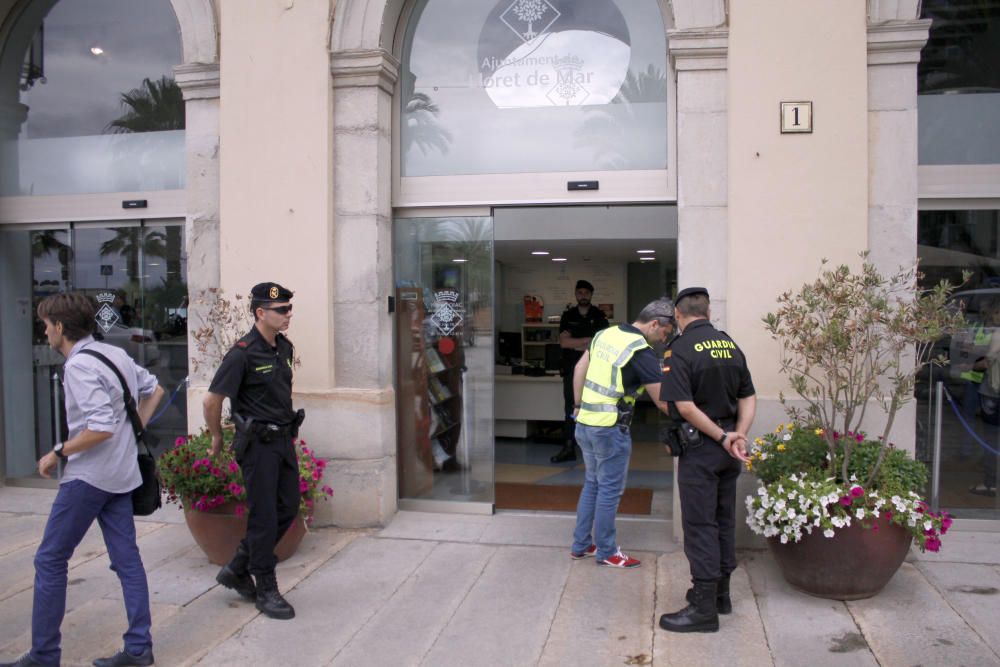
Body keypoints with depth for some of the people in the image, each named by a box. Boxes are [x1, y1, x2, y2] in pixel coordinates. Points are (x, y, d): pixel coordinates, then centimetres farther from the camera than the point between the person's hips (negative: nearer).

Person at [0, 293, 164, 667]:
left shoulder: (79, 366, -18)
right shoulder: (116, 355, 7)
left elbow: (101, 427, -26)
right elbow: (154, 390, 19)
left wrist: (58, 453, -13)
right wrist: (134, 431, 17)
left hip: (88, 476, -8)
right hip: (120, 472, 8)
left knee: (50, 560, 5)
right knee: (126, 558, 9)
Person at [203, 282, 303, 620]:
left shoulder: (285, 348, 7)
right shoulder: (242, 353, -17)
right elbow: (211, 401, -12)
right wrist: (217, 438, 0)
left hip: (284, 439, 8)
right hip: (258, 444, -8)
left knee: (287, 509, 12)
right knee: (264, 517, 1)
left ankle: (236, 570, 28)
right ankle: (266, 590, 16)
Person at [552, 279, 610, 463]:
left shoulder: (599, 316, 3)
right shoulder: (568, 316, 9)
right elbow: (563, 342, -4)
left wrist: (575, 343, -9)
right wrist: (588, 340, -10)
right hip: (572, 370, 2)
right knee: (571, 409, 4)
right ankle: (568, 449, 7)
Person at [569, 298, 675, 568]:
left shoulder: (605, 334, 6)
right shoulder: (641, 352, -16)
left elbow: (579, 369, 14)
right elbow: (662, 401, -16)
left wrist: (578, 406, 20)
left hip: (584, 423, 8)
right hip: (610, 429, -8)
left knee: (592, 484, 19)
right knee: (609, 490, 6)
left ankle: (580, 545, 27)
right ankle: (607, 552, 18)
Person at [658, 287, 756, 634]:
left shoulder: (679, 349, -15)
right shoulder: (731, 346, 7)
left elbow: (685, 407, -22)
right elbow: (748, 397, 6)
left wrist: (722, 437, -14)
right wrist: (738, 434, -7)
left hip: (700, 449, -7)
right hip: (728, 451, 7)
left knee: (700, 525, -1)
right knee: (724, 520, 17)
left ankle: (704, 608, 4)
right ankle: (719, 592, 29)